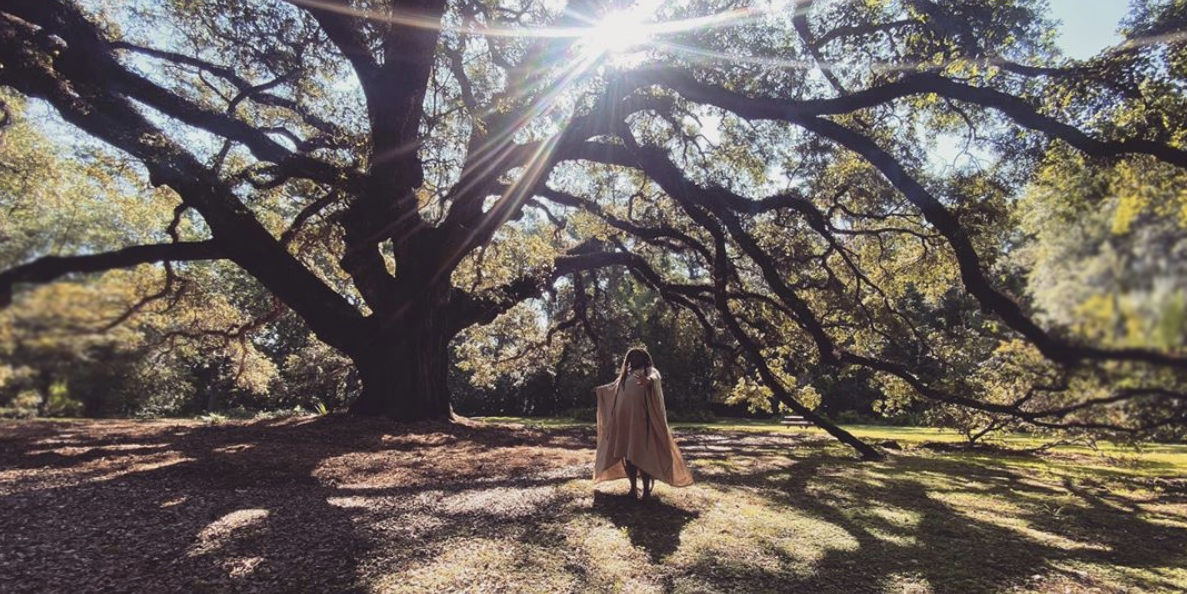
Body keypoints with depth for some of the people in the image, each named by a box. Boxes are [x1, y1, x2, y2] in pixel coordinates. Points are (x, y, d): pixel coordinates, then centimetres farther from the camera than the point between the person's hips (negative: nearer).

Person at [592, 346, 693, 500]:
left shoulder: (650, 371, 0)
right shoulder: (626, 374, 18)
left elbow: (655, 378, -25)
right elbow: (615, 386, 38)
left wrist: (649, 381, -49)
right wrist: (600, 389, 52)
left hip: (642, 420, -6)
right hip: (625, 421, 6)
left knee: (643, 454, -8)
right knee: (627, 454, 8)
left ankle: (646, 490, -2)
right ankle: (633, 488, 17)